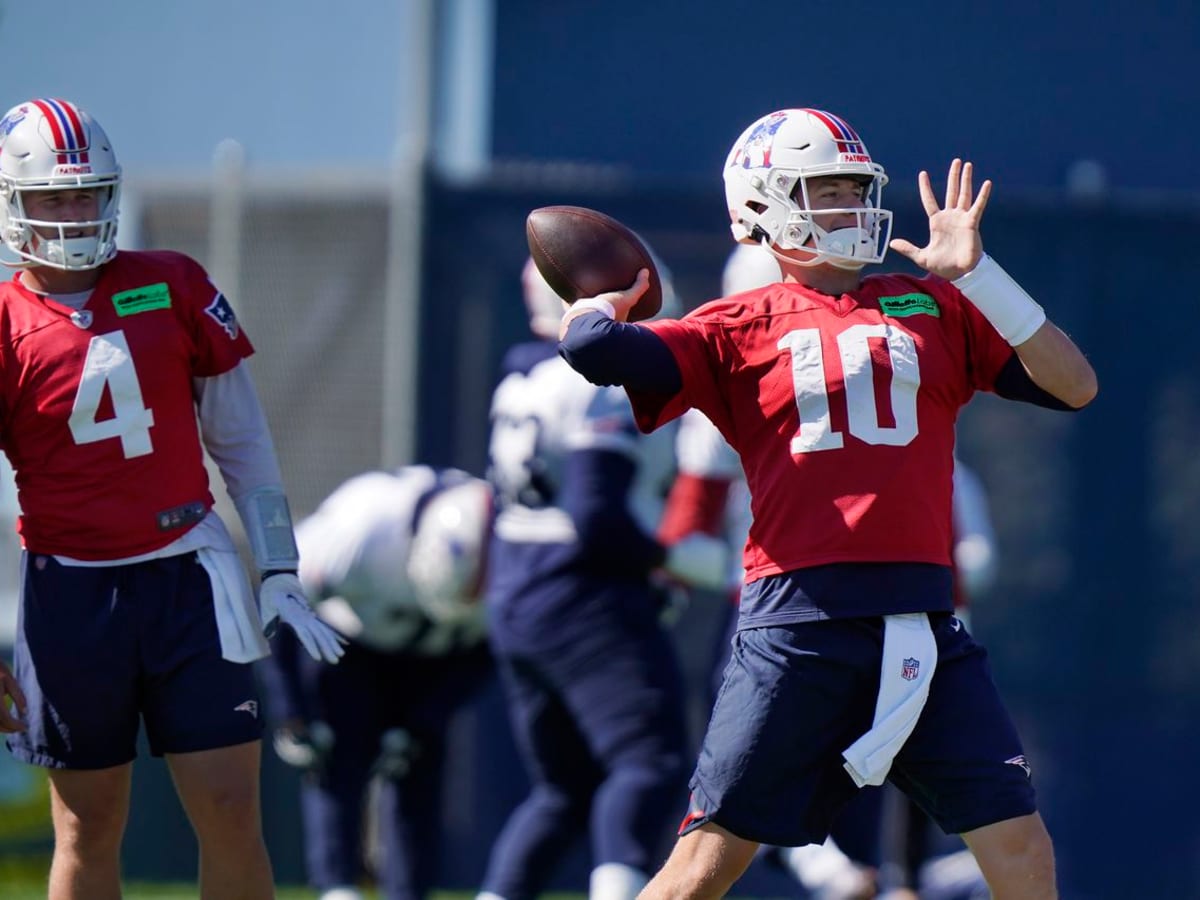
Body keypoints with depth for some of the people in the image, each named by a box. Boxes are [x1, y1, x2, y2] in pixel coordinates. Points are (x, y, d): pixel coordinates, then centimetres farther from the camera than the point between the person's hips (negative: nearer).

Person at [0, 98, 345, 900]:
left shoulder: (173, 288, 3)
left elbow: (241, 437, 10)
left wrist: (280, 574, 5)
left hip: (189, 579, 1)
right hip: (72, 594, -1)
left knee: (231, 813, -4)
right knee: (87, 829, 6)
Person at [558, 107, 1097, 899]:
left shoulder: (937, 308, 15)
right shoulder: (741, 329, 6)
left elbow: (1074, 386, 6)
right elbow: (594, 350, -8)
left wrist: (973, 272, -1)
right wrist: (600, 308, 15)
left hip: (921, 623, 3)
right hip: (799, 619, -3)